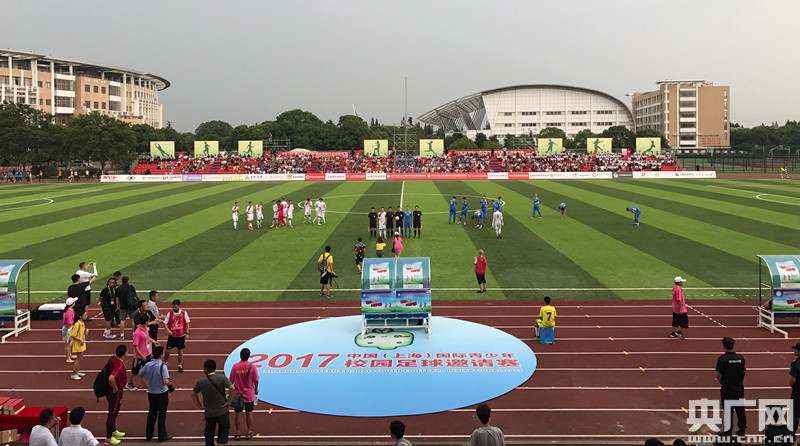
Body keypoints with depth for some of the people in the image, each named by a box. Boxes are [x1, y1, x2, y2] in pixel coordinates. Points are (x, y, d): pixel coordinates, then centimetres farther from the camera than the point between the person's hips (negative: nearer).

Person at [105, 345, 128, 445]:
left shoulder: (113, 359, -2)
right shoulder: (120, 365, -30)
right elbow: (111, 378, -40)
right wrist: (116, 389, -24)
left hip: (110, 390, 10)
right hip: (116, 392, -10)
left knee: (114, 412, 25)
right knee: (112, 413, 2)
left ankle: (113, 431, 43)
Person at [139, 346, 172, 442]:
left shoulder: (148, 365, -6)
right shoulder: (162, 366, -23)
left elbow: (140, 374, 11)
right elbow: (166, 382, -29)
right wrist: (170, 383, -7)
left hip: (151, 393, 5)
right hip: (162, 394, -5)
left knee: (151, 413, 18)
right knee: (162, 414, 8)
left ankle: (148, 435, 27)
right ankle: (162, 435, 17)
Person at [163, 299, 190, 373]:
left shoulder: (184, 313, -7)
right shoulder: (169, 314, -7)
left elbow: (187, 323, 1)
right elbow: (165, 323, -2)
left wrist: (187, 333, -4)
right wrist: (168, 330, -20)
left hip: (181, 336, 0)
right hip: (172, 335, 0)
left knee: (180, 351, 6)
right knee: (168, 350, 3)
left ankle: (180, 366, 19)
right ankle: (165, 363, 27)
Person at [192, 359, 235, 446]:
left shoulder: (200, 381, -5)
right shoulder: (222, 377, -12)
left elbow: (193, 394, 6)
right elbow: (232, 388, -20)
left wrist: (199, 406, 13)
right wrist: (229, 401, -9)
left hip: (209, 413, 2)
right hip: (222, 412, -1)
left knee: (209, 433, 17)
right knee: (223, 431, 14)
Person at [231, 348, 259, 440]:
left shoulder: (235, 366, -12)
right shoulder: (252, 367, -12)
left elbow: (231, 380, -4)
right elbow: (256, 380, -6)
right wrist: (256, 389, 13)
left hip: (238, 394, 0)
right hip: (249, 394, 0)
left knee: (237, 413, 12)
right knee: (249, 412, 12)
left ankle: (237, 432, 17)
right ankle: (249, 432, 18)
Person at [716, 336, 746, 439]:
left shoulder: (722, 359, -17)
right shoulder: (740, 358, -2)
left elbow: (719, 375, -12)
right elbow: (744, 372, 7)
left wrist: (721, 382, 8)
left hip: (727, 387, -4)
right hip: (739, 387, 4)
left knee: (728, 410, 5)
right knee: (740, 409, 14)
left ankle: (728, 431, 13)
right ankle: (742, 430, 23)